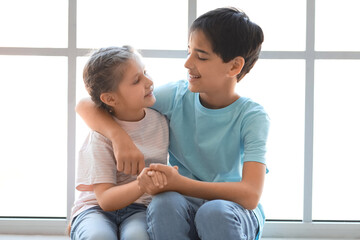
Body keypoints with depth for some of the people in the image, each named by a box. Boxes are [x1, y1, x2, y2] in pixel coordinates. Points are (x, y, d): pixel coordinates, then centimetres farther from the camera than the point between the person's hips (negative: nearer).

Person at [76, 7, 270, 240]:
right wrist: (118, 135, -24)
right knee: (164, 204, -33)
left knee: (215, 212, -37)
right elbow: (86, 106, -2)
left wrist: (178, 183, -34)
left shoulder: (252, 117, -11)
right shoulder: (176, 96, -3)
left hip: (235, 211, -2)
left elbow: (250, 195, -25)